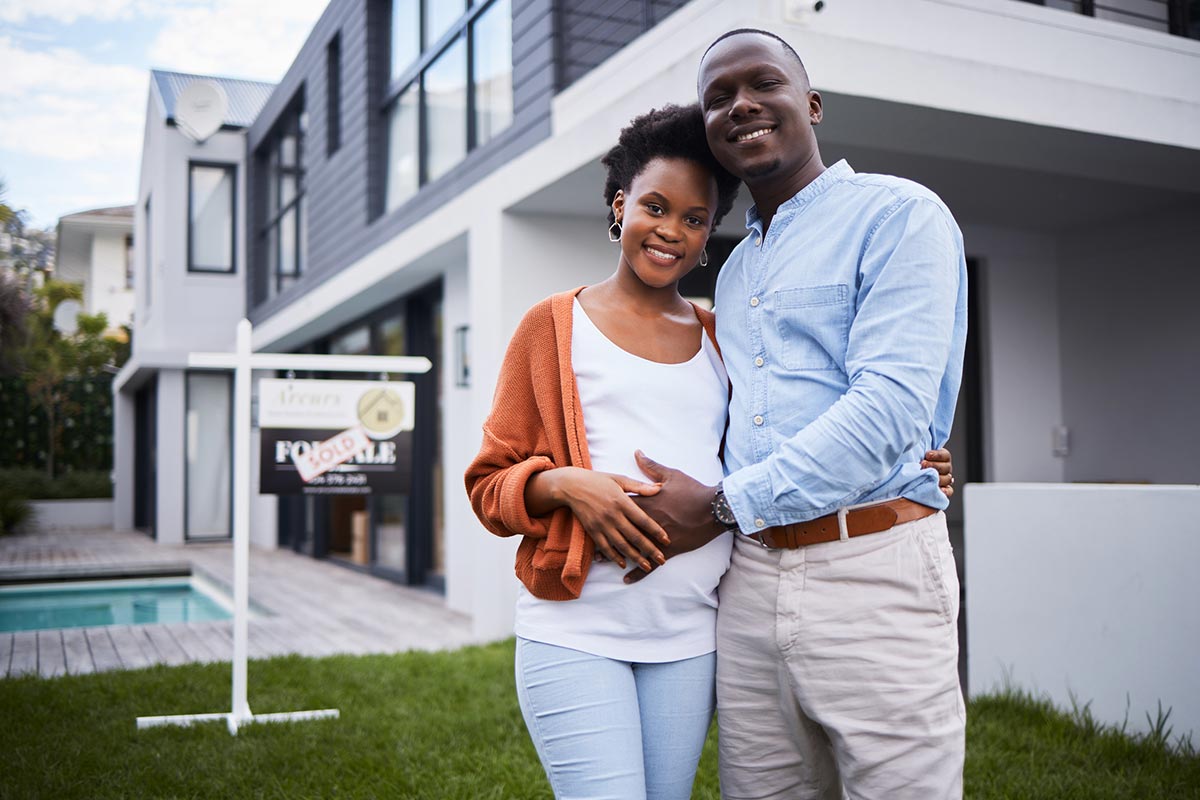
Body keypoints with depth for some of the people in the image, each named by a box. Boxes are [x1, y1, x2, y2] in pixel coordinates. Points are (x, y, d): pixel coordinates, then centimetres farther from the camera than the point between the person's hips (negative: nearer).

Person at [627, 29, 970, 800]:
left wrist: (724, 504, -13)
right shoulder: (734, 271, 20)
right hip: (751, 578, 7)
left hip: (872, 570, -6)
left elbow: (892, 407, -15)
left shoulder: (898, 215, -3)